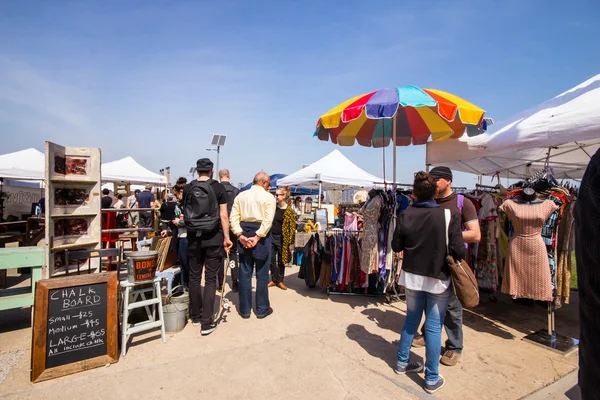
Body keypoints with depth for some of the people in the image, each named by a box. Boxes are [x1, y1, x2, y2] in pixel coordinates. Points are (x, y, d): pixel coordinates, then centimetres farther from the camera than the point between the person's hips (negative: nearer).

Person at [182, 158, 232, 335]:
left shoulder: (187, 188, 4)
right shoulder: (218, 188, -4)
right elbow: (223, 215, -8)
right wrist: (226, 238, -2)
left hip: (193, 237, 3)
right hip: (213, 238, -3)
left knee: (194, 277, 14)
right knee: (210, 279, 2)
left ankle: (196, 316, 28)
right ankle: (207, 322, 3)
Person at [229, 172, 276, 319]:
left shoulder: (240, 195, 9)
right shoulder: (269, 197, -4)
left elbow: (234, 217, -1)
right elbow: (268, 220, -16)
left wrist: (240, 235, -6)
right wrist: (257, 236, -16)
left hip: (244, 233, 4)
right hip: (261, 234, -3)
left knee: (244, 273, 11)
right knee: (262, 274, 8)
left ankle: (245, 309, 21)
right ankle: (262, 309, 19)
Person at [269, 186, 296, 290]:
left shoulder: (290, 211, -11)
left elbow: (292, 228, -12)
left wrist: (291, 243, -15)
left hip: (282, 238, -4)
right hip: (271, 236, 4)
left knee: (281, 261, 9)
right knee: (271, 260, 9)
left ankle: (280, 281, 25)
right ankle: (274, 279, 25)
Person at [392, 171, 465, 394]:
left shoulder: (405, 215, -9)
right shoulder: (449, 216, -16)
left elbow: (396, 246, -2)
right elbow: (458, 251, -15)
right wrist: (463, 248, 7)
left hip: (412, 276, 3)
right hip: (438, 279, -2)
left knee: (411, 319, 20)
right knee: (434, 327, 9)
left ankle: (402, 363, 36)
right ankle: (432, 379, 23)